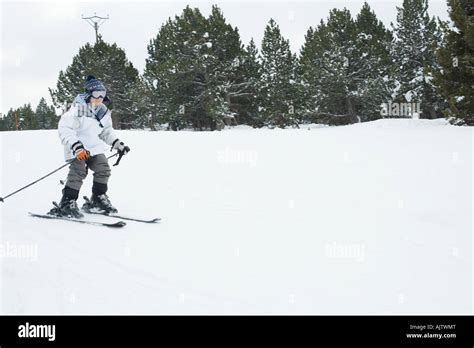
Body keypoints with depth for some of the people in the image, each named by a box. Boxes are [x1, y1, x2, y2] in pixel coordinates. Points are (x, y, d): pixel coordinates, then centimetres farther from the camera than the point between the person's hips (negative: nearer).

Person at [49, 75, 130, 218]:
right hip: (77, 148, -7)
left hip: (94, 147, 8)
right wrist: (76, 146, -35)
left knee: (103, 168, 0)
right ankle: (67, 203, -14)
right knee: (78, 172, -21)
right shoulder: (78, 109, -20)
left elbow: (107, 131, 19)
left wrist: (117, 144, 7)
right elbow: (64, 128, -26)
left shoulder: (103, 111, 5)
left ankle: (98, 199, 16)